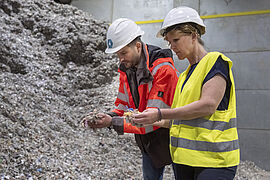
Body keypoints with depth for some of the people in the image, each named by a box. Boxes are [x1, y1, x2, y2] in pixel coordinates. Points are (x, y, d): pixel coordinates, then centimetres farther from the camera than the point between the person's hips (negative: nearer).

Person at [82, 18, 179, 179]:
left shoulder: (163, 69, -28)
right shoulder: (126, 69, -2)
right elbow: (124, 106, 4)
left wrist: (113, 122, -34)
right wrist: (107, 117, -18)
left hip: (171, 137, -7)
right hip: (148, 141, 7)